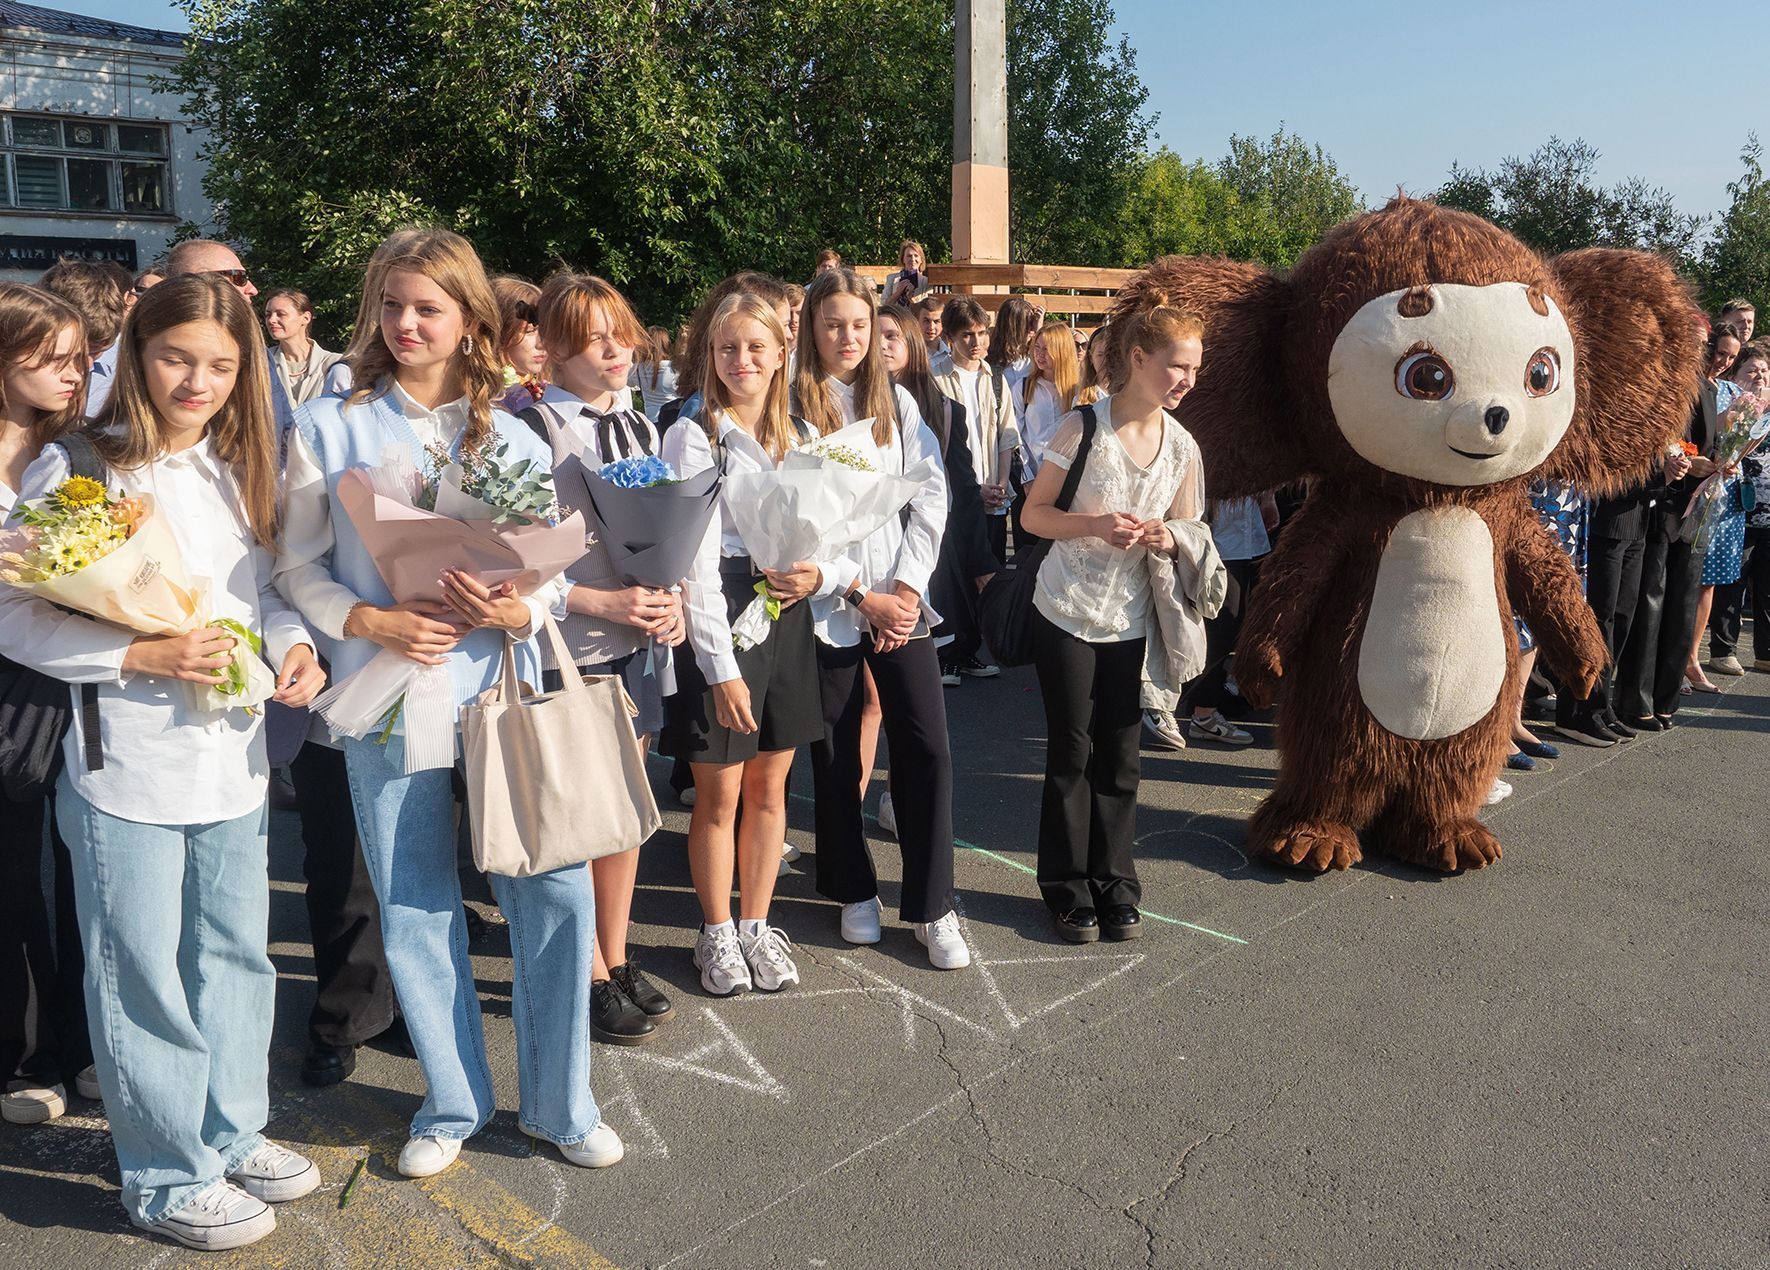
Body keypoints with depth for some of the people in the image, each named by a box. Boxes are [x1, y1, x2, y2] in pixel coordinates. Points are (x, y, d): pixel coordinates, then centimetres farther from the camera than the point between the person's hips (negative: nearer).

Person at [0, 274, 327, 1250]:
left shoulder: (236, 469, 9)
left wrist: (293, 643, -5)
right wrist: (141, 658, -20)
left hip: (233, 753, 6)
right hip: (127, 765, -5)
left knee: (235, 955, 17)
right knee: (145, 974, 7)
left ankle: (232, 1134, 36)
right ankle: (168, 1178, 24)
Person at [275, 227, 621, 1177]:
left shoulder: (511, 437, 7)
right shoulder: (329, 428, 3)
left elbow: (555, 565, 7)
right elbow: (299, 570, 3)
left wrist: (521, 610, -15)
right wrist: (373, 621, -15)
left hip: (505, 685, 1)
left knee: (556, 889, -1)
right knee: (416, 909, 8)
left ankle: (557, 1100, 20)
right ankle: (453, 1104, 29)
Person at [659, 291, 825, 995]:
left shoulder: (802, 436, 10)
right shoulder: (693, 437, -7)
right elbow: (695, 559, -12)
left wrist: (814, 570, -8)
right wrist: (721, 667, -17)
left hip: (788, 619, 5)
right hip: (718, 620, -5)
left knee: (770, 785, 12)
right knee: (719, 792, 6)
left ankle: (756, 925, 28)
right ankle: (716, 932, 25)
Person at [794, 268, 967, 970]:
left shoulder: (898, 404, 11)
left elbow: (930, 498, 5)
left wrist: (907, 585, -7)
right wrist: (860, 593, -10)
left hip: (901, 598, 2)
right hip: (828, 605, -2)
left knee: (927, 749, -3)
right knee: (835, 756, 7)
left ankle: (932, 905, 9)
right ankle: (855, 891, 26)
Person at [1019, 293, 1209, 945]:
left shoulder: (1183, 447, 1)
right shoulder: (1084, 428, -10)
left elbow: (1187, 533, 11)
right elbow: (1034, 514, -6)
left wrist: (1169, 538, -13)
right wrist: (1095, 524, -23)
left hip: (1132, 620, 3)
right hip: (1067, 614, -3)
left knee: (1119, 755, 9)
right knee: (1070, 751, 5)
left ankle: (1115, 884, 23)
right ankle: (1067, 886, 18)